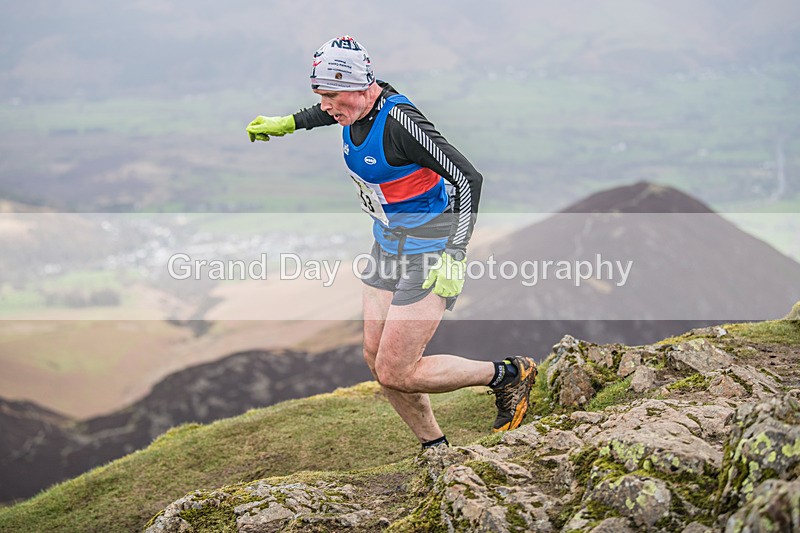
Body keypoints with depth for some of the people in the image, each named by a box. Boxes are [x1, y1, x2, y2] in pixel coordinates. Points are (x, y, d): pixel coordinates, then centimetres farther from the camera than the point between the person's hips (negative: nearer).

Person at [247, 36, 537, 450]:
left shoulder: (400, 120, -27)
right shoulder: (357, 105, -2)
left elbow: (468, 178, -28)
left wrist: (454, 257, -29)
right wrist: (288, 123, 28)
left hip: (429, 255, -9)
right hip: (388, 247, 9)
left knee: (395, 374, -8)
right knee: (376, 359, 9)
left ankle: (508, 375, 8)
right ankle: (435, 450, 24)